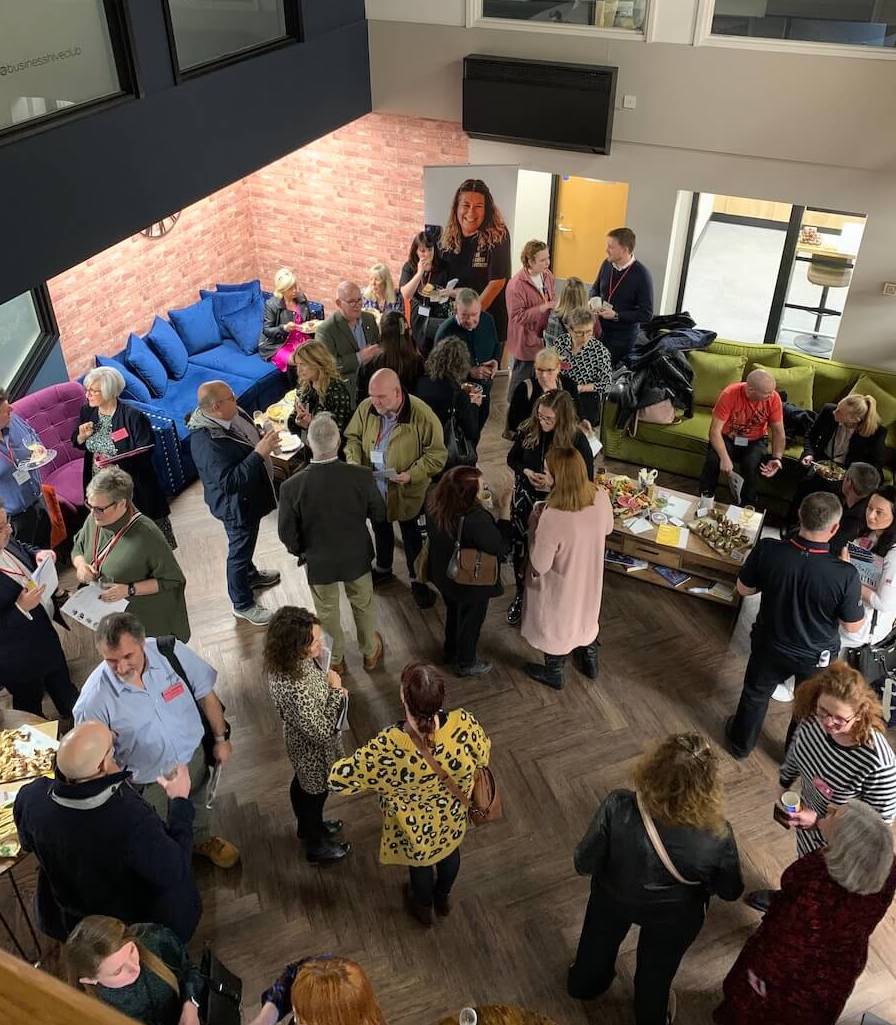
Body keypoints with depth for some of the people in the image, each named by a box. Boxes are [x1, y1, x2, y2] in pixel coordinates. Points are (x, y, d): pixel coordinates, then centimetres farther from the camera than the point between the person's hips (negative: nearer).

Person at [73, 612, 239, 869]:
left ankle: (201, 840, 66)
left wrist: (221, 738, 0)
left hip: (193, 756, 3)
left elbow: (205, 694, -9)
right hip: (147, 783, -3)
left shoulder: (171, 652, -26)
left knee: (197, 808, 33)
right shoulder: (93, 701, -32)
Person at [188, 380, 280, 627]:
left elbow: (250, 433, 12)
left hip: (250, 496, 9)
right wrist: (259, 453, -38)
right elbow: (229, 482, -37)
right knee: (239, 550, 12)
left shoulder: (232, 414, -9)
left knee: (246, 543, 32)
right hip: (236, 504, -9)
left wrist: (264, 439, -10)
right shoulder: (207, 442, -35)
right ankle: (242, 604, 33)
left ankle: (250, 575, 58)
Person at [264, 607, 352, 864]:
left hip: (300, 740, 8)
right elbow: (321, 731, -34)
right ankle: (316, 847, 51)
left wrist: (329, 685, -11)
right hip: (313, 752, -7)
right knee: (314, 793, 21)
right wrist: (336, 691, -28)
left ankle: (307, 826, 62)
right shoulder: (296, 689, -45)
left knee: (302, 784, 33)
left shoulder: (286, 662, -19)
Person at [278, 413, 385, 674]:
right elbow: (379, 516, -11)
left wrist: (299, 551, 7)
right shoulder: (362, 477, -28)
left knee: (327, 612, 26)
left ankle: (335, 660, 49)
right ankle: (370, 652, 50)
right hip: (357, 557, 1)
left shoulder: (292, 487, -29)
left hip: (319, 562, 0)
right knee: (363, 604, 28)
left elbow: (287, 534, -15)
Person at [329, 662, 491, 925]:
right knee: (450, 851, 35)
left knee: (420, 861, 31)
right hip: (452, 815, 2)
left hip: (416, 825, -2)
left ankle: (423, 908, 62)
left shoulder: (389, 746, -42)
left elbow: (339, 779, -30)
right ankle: (443, 898, 65)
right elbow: (483, 756, -12)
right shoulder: (463, 723, -34)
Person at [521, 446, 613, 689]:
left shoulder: (552, 517, -41)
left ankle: (554, 673, 51)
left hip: (561, 584, -5)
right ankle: (590, 660, 58)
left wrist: (534, 524, -18)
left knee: (556, 623, 24)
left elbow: (539, 565, -28)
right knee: (586, 611, 33)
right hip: (589, 575, 5)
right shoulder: (601, 497, -23)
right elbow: (607, 529, -1)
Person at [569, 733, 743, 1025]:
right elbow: (730, 892, -15)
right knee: (656, 970, 32)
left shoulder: (618, 807, -39)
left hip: (613, 898, 1)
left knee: (598, 943, 34)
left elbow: (584, 864, -22)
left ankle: (584, 985, 64)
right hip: (674, 916, -1)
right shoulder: (717, 837, -36)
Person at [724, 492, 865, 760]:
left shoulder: (767, 550, -30)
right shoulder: (845, 575, -34)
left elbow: (743, 589, -11)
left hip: (770, 646, 1)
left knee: (755, 695, 30)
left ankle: (740, 743, 54)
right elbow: (853, 626, -17)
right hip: (816, 657, -1)